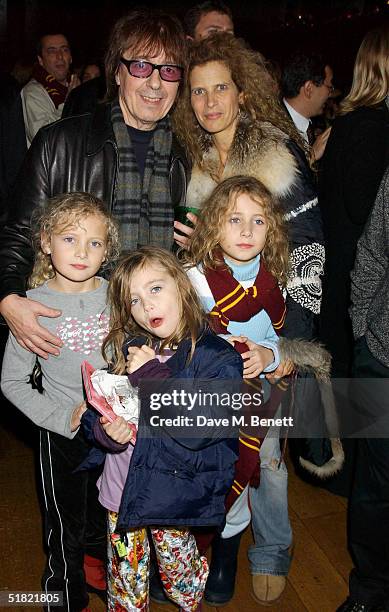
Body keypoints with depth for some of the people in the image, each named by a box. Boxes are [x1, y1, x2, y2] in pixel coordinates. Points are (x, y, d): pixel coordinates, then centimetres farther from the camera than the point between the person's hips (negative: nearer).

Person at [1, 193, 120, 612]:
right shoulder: (34, 305, -14)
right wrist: (63, 418, -16)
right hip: (64, 435, -2)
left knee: (109, 519, 24)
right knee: (66, 529, 15)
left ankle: (96, 562, 54)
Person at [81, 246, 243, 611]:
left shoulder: (219, 358, -17)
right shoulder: (127, 348, -2)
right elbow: (95, 409, 5)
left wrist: (152, 377, -27)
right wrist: (105, 430, -18)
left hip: (173, 496, -3)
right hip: (121, 488, 3)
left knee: (179, 572, 20)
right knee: (125, 580, 19)